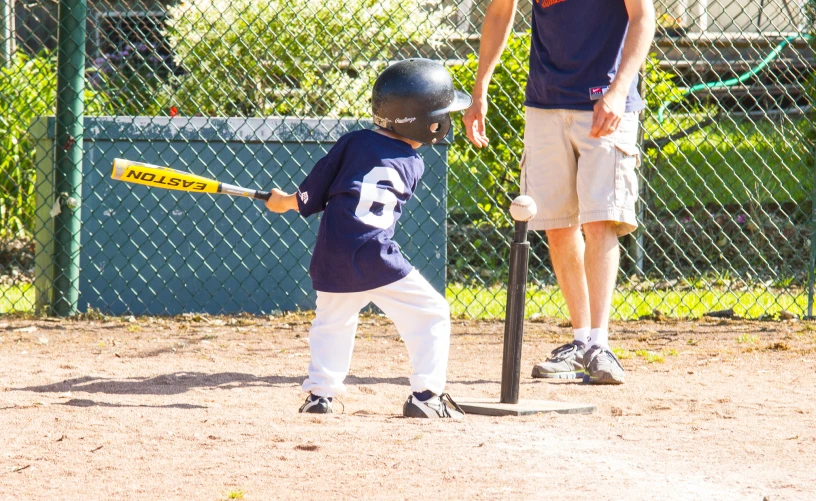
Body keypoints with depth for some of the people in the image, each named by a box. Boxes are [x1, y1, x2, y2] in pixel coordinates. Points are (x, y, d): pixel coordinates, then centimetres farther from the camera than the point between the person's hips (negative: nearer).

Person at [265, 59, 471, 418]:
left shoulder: (354, 142, 9)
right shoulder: (412, 166, 5)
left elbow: (314, 192, 8)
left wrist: (286, 202, 27)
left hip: (332, 259, 4)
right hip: (375, 258, -4)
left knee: (332, 321, 24)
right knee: (431, 315, 5)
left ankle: (319, 392, 18)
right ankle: (426, 394, -1)